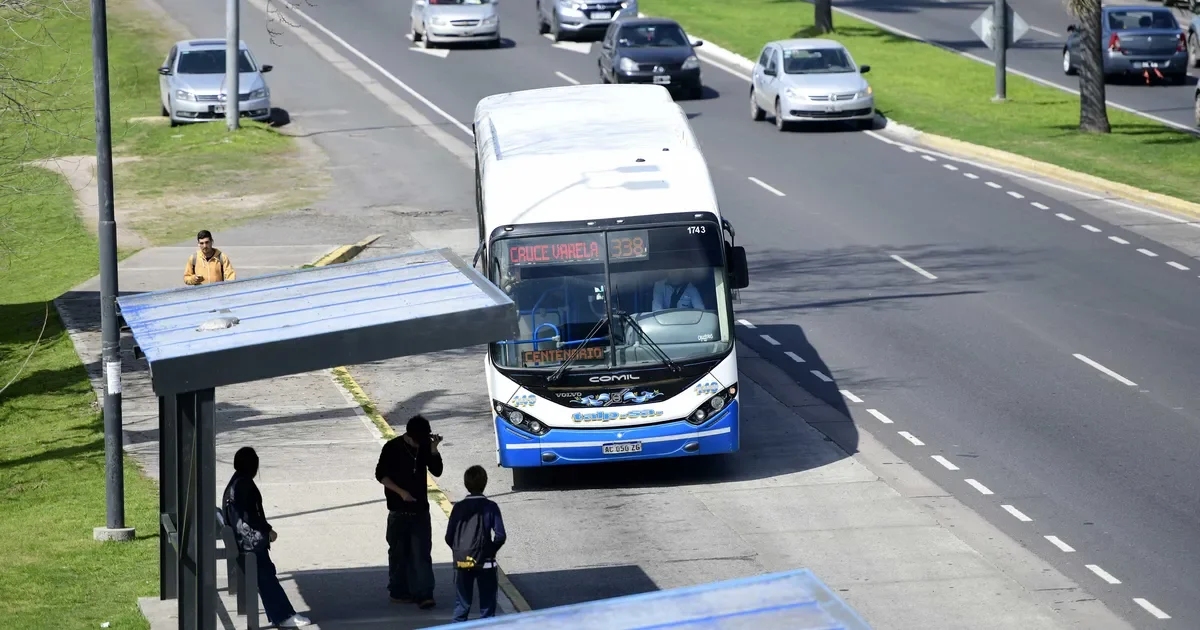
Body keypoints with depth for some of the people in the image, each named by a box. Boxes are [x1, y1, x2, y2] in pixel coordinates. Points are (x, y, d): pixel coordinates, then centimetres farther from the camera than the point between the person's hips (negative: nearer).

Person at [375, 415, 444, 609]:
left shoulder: (424, 446, 1)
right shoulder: (393, 448, -9)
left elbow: (437, 471, -1)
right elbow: (381, 474, -6)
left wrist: (433, 449, -14)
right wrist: (400, 492, -16)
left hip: (420, 510, 2)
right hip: (399, 511, -2)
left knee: (422, 553, -5)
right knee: (399, 553, 7)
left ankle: (424, 594, -9)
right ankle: (398, 592, 18)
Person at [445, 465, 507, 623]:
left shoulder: (459, 507, -1)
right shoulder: (490, 507, -7)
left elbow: (449, 537, -2)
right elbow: (500, 536, -11)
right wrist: (491, 550, 6)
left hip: (462, 562, 2)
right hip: (485, 562, -2)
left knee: (461, 604, 10)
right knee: (487, 603, 7)